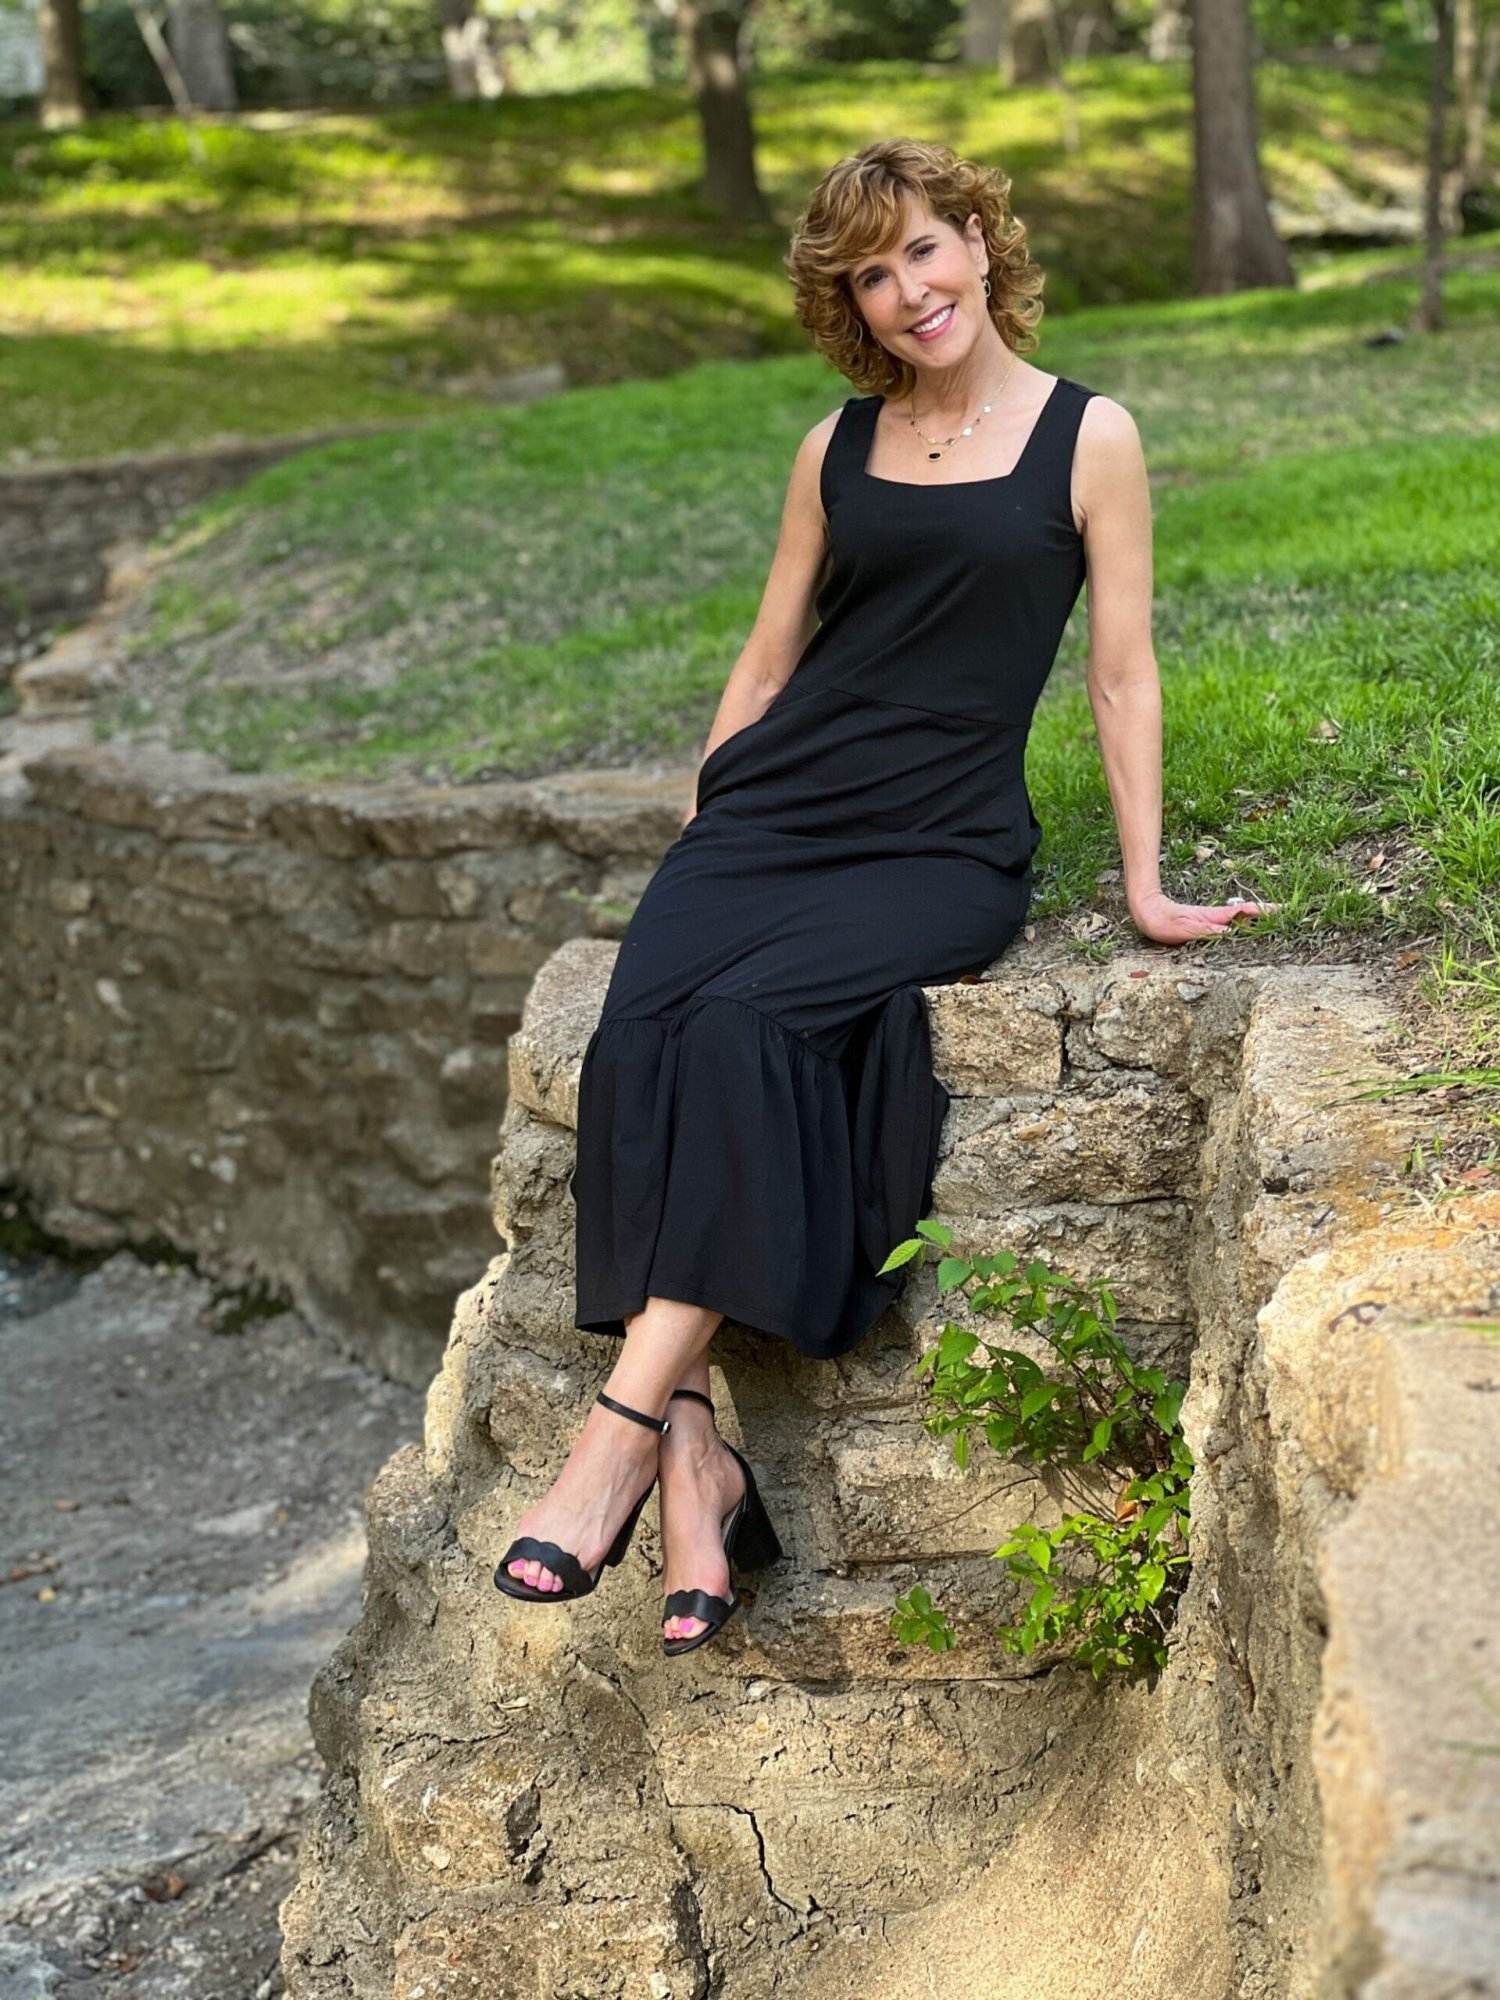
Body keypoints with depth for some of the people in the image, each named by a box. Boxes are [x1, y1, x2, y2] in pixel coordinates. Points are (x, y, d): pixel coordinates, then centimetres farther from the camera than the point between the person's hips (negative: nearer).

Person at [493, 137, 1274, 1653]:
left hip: (943, 844, -3)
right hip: (777, 803, 4)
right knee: (646, 1027, -27)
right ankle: (693, 1451, -31)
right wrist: (700, 824, 11)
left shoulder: (1087, 437, 5)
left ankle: (629, 1422, -32)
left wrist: (1145, 888, 3)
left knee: (749, 1019, -32)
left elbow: (1121, 671, 5)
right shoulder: (836, 450, 16)